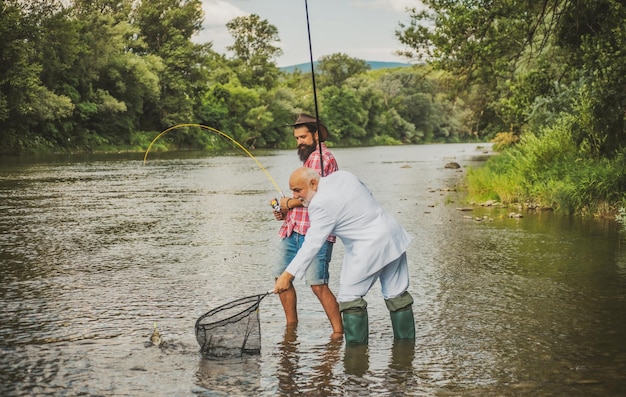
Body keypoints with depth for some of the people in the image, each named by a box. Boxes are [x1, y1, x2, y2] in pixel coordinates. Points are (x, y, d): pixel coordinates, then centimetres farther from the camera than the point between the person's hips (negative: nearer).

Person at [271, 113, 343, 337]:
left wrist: (289, 203, -4)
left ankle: (338, 331, -8)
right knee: (281, 277, 8)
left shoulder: (322, 158, -7)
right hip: (294, 229, 10)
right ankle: (291, 325, 22)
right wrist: (285, 211, 14)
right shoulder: (309, 159, 24)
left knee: (317, 283, -14)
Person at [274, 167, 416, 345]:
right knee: (397, 294, 15)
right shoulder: (342, 175, 4)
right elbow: (368, 193, 19)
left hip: (369, 248, -9)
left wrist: (288, 275, -23)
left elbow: (312, 244, -23)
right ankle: (407, 344, 24)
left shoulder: (321, 204, -19)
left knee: (349, 297, -1)